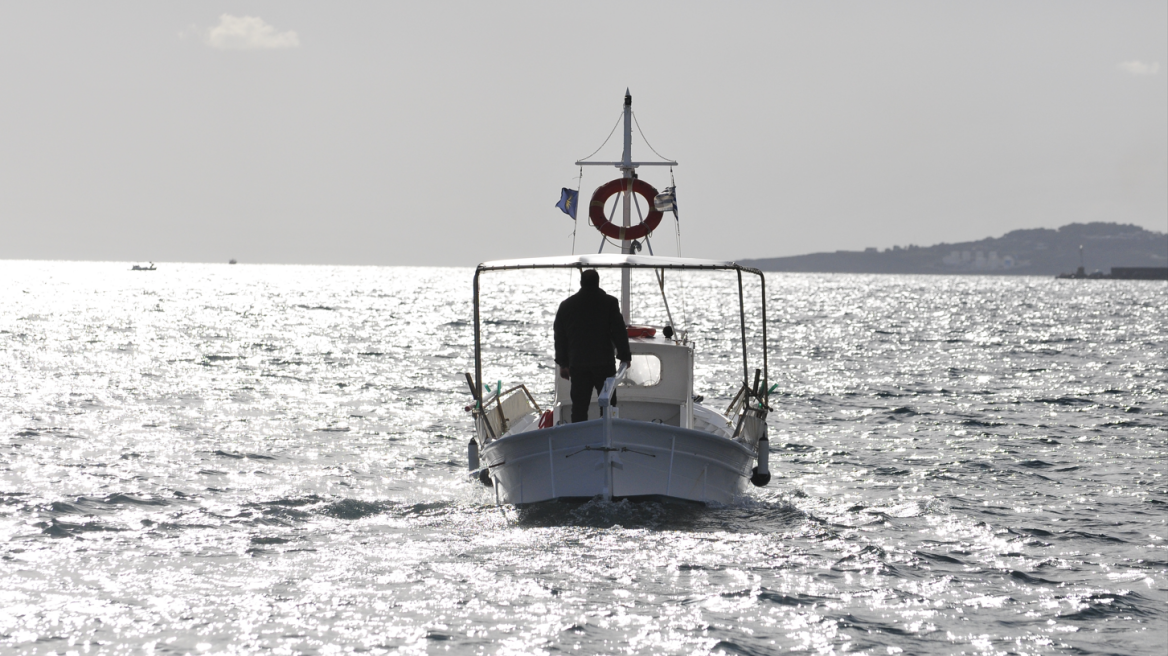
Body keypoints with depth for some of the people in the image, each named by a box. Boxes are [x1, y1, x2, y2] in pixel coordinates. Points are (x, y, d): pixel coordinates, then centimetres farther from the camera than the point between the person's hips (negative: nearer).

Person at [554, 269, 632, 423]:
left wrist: (563, 363, 17)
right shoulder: (609, 303, -4)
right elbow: (619, 332, -3)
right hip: (604, 363, -2)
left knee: (579, 406, 4)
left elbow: (560, 337, 11)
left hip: (577, 365, 2)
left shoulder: (566, 305, 7)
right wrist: (625, 356, 6)